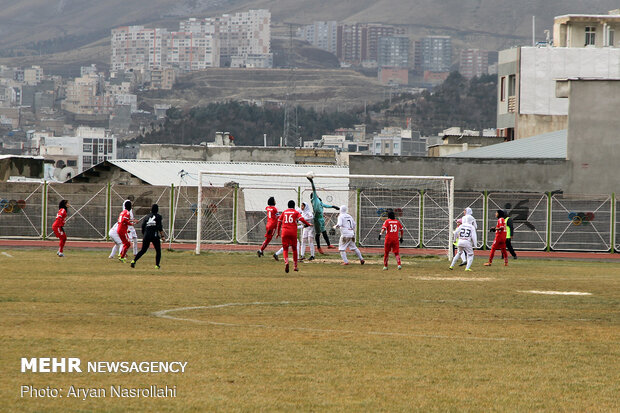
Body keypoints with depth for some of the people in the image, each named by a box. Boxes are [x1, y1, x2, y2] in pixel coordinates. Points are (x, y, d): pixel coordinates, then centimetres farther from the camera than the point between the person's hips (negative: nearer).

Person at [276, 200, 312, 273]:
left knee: (285, 249, 2)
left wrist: (278, 232, 20)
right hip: (293, 232, -1)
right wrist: (308, 224, 6)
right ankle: (295, 266, 15)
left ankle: (286, 262, -27)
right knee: (294, 249, 13)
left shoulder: (284, 212, 15)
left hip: (284, 232, 1)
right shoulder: (296, 212, 8)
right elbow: (301, 219, -8)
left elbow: (279, 222, 13)